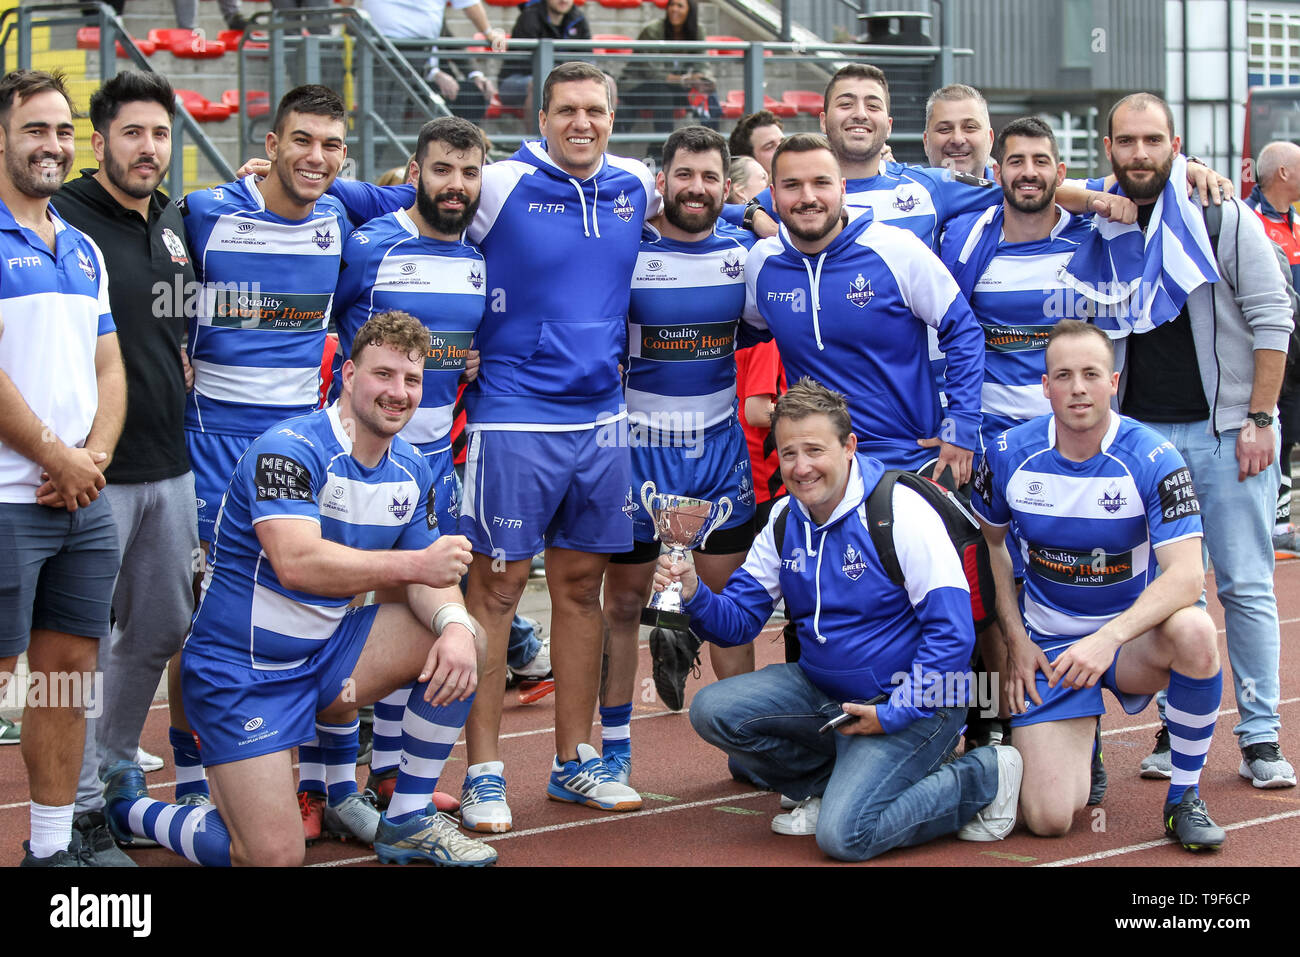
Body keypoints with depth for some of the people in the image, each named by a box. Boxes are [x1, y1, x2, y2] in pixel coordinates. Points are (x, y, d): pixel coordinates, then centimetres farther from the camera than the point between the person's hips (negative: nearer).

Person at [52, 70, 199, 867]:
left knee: (162, 630, 15)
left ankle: (114, 771, 31)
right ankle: (79, 810, 8)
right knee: (81, 641, -1)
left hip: (170, 464, 8)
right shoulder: (63, 220, -12)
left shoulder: (175, 223, 12)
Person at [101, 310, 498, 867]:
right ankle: (130, 806, 11)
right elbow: (297, 564, -35)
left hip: (325, 652, 8)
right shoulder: (288, 449, -21)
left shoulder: (410, 471, 5)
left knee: (458, 636, -10)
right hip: (241, 670, -7)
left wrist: (453, 624, -21)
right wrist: (417, 563, -34)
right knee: (275, 857, -17)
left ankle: (408, 820, 3)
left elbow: (421, 581, 3)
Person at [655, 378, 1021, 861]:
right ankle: (835, 784, 9)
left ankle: (981, 778, 1)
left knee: (844, 834, -22)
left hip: (910, 701, -7)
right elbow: (738, 620, 3)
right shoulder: (784, 521, 3)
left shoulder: (901, 512, -19)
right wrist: (694, 595, -19)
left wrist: (893, 713, -20)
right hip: (823, 691, 7)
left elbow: (952, 632, -20)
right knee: (713, 710, -11)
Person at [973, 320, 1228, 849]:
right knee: (1048, 819, -15)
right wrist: (1015, 641, 2)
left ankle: (1184, 798, -14)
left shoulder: (1152, 458, -16)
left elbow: (1187, 575, -24)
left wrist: (1109, 637, -38)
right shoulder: (1009, 454, -7)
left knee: (1194, 632, -38)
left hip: (1133, 634, -1)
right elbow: (990, 542, 11)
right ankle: (1081, 745, 24)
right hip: (1047, 644, 1)